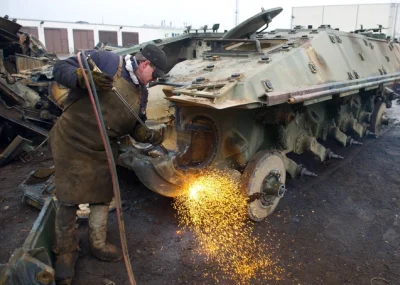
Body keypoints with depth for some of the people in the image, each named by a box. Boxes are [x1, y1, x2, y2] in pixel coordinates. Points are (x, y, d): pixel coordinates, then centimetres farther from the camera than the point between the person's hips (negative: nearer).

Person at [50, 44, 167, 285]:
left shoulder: (142, 93, 5)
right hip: (72, 142, -6)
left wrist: (149, 135, -9)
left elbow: (135, 126, 11)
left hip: (103, 150, 7)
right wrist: (85, 78, -34)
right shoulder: (105, 61, -16)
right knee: (69, 200, 2)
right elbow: (61, 68, -15)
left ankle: (99, 244, 35)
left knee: (102, 196, 15)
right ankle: (66, 251, 24)